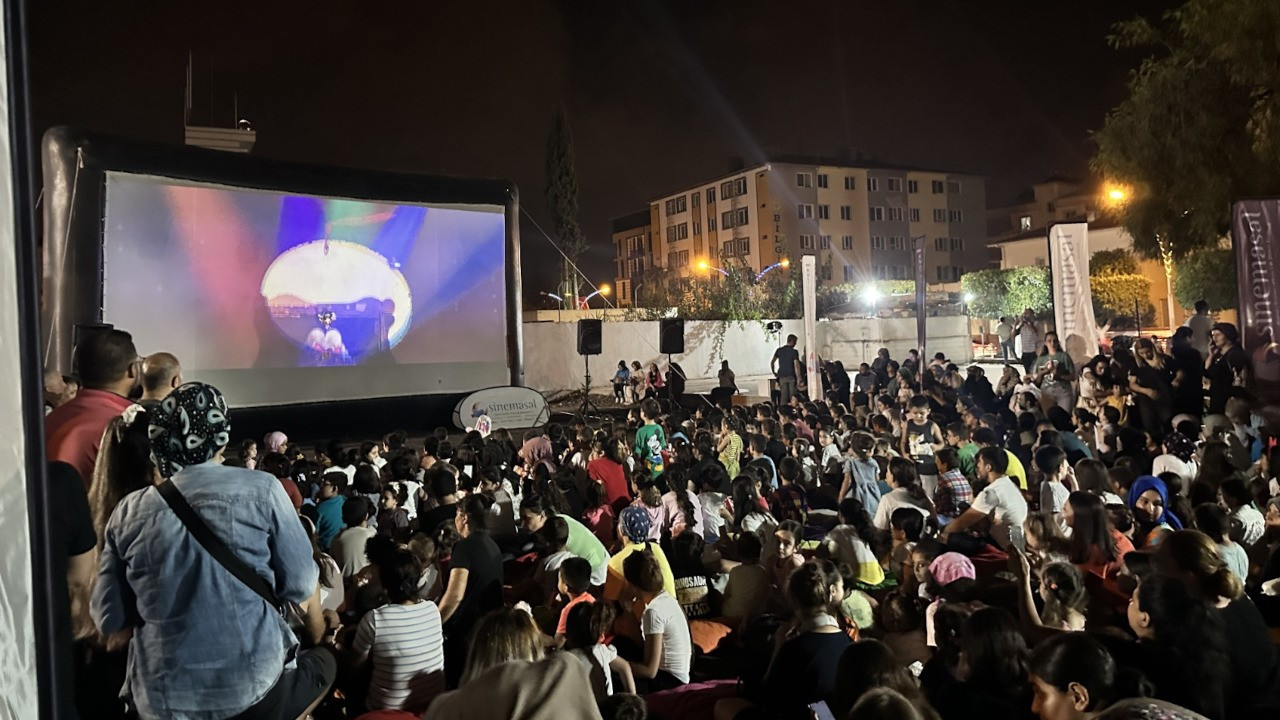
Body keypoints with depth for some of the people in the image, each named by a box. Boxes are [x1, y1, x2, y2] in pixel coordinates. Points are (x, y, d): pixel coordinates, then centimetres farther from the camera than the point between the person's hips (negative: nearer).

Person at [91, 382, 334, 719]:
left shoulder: (129, 511, 0)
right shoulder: (261, 489, -8)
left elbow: (109, 619, 5)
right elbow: (301, 585, -3)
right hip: (254, 687, -3)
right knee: (323, 661, 27)